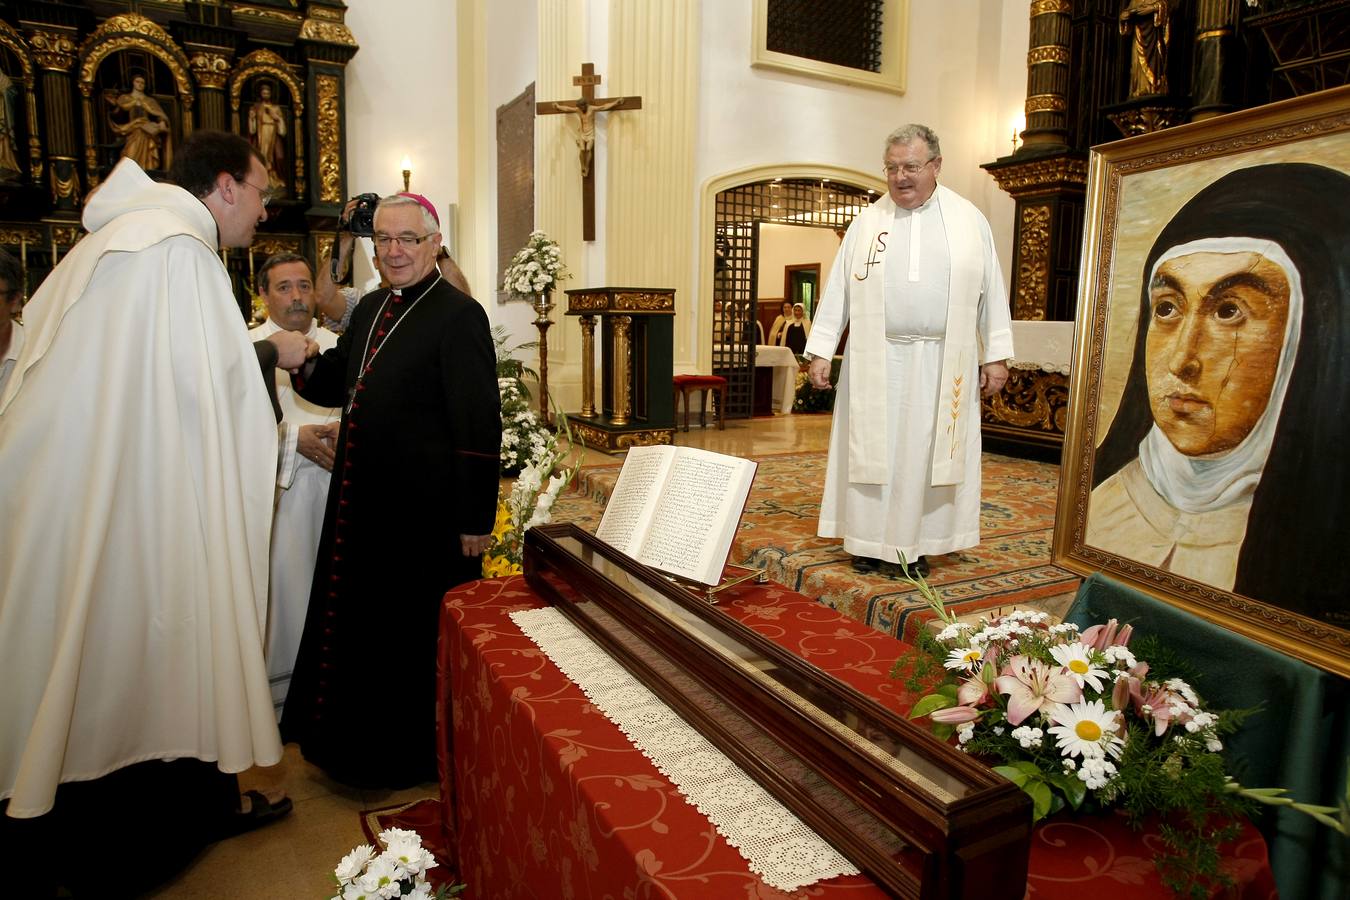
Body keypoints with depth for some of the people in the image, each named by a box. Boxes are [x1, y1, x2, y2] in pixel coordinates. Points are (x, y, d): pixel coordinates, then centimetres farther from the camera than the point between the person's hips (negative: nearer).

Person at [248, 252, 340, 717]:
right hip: (275, 486, -3)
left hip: (331, 483, 3)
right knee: (279, 585, -2)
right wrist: (294, 437, -15)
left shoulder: (335, 345, 13)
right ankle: (276, 689, 11)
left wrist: (345, 429, -8)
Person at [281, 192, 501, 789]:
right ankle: (358, 742, 42)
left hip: (426, 512, -8)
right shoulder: (371, 308, 11)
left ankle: (421, 752, 29)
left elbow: (479, 424, -17)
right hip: (363, 503, 8)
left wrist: (476, 518, -18)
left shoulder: (458, 315, -14)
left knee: (417, 631, 7)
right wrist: (303, 364, -6)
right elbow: (341, 382, 17)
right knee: (361, 621, 20)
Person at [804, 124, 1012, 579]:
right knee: (872, 450, 4)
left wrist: (995, 354, 2)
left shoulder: (969, 220, 4)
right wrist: (820, 350, -2)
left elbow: (991, 291, 6)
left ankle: (915, 544, 16)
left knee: (927, 451, 5)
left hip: (942, 364, 0)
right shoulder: (868, 221, 4)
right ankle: (870, 541, 15)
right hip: (876, 361, 0)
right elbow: (838, 289, 3)